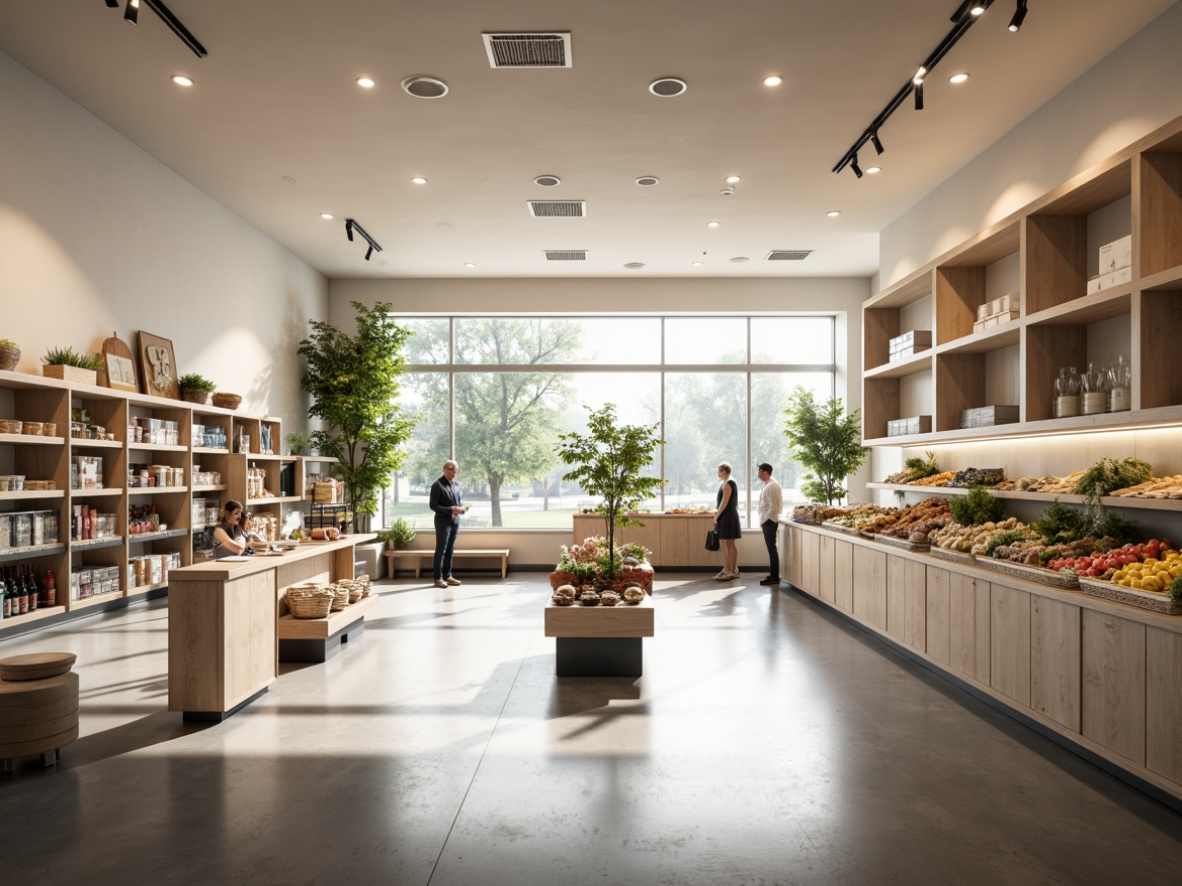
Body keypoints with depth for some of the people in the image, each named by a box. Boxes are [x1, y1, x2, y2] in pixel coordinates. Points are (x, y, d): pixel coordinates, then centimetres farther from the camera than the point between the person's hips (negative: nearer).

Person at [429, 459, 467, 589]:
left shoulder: (457, 484, 11)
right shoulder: (437, 485, -10)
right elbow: (433, 505, -14)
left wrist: (462, 508, -5)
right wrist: (450, 509, -22)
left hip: (455, 521, 6)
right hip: (443, 521, -6)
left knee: (450, 550, 11)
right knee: (440, 550, -2)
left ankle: (447, 575, 19)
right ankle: (438, 578, 4)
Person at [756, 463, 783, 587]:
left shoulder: (771, 486, -18)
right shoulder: (767, 485, 12)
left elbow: (773, 507, -22)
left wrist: (765, 519, -15)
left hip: (769, 521, -10)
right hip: (767, 521, 10)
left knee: (772, 549, -5)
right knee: (771, 549, 13)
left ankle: (775, 578, 0)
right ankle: (773, 576, 20)